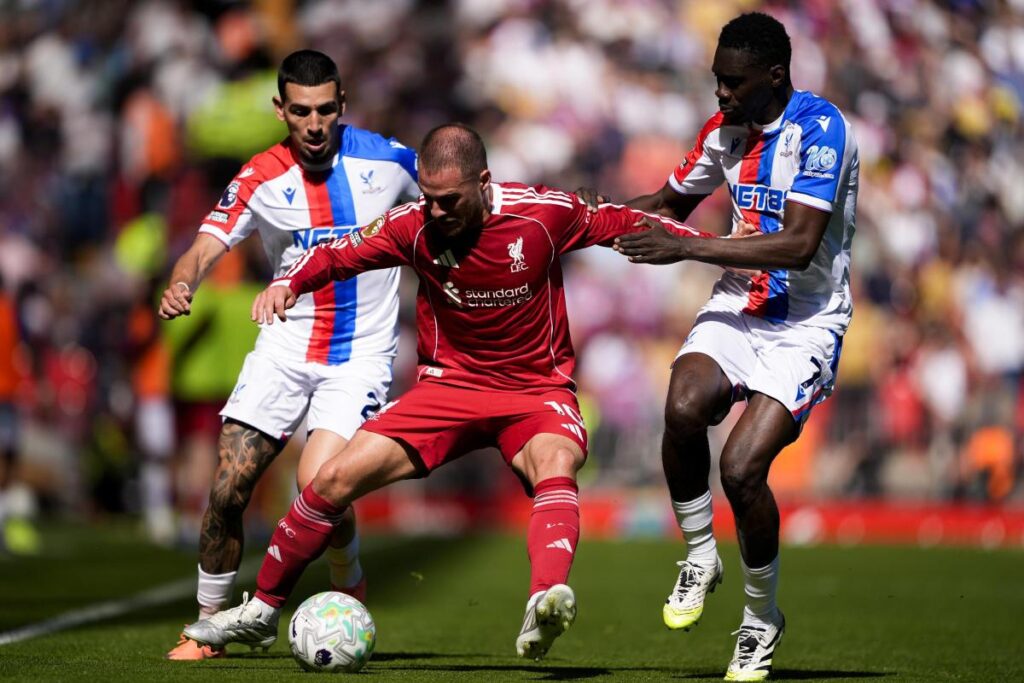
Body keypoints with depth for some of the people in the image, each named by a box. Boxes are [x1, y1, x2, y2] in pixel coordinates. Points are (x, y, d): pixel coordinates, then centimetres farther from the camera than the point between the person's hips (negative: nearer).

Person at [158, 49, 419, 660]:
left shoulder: (386, 159, -6)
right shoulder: (260, 180, -6)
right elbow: (208, 247, -17)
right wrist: (181, 284, -39)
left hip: (362, 353, -2)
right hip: (285, 349, 2)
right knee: (228, 490, -5)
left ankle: (349, 585, 10)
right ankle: (208, 627, 12)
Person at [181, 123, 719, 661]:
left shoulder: (544, 213, -15)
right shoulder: (413, 225, -10)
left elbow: (620, 224, 0)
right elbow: (338, 254, 3)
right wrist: (288, 283, -17)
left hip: (537, 389, -2)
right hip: (448, 384, 2)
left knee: (556, 464, -37)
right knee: (336, 478, -8)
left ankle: (545, 602, -61)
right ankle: (261, 611, 12)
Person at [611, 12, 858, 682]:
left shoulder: (819, 128, -16)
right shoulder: (725, 128, 7)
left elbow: (799, 245, -25)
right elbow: (671, 201, 26)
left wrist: (687, 247, -24)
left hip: (806, 323, -5)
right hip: (738, 306, 5)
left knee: (742, 467, -21)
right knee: (684, 407, -28)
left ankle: (762, 619, 4)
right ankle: (700, 557, -4)